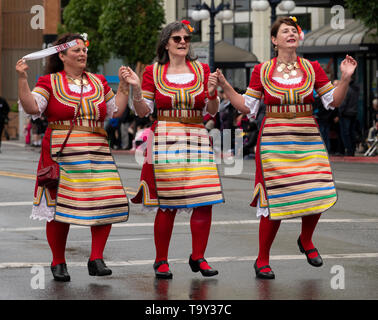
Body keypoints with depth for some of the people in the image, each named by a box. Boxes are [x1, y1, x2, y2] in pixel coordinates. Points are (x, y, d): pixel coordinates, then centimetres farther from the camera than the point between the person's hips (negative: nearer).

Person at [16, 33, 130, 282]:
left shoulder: (99, 82, 16)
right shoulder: (50, 82, 4)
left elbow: (116, 111, 19)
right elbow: (32, 107, -8)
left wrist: (123, 86, 12)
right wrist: (22, 79, -17)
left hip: (97, 154, 4)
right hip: (61, 154, -3)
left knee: (107, 205, -8)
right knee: (59, 207, -3)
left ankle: (96, 259, 2)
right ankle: (58, 263, 12)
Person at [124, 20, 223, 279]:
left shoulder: (202, 70, 12)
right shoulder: (153, 72, 8)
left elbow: (212, 111, 11)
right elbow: (143, 111, 5)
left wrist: (212, 92, -8)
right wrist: (136, 89, -10)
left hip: (197, 139, 2)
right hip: (165, 139, -2)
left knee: (205, 201, -6)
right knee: (167, 204, -6)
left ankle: (198, 258, 9)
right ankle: (161, 261, 7)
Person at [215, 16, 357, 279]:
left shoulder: (312, 68, 7)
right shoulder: (262, 71, 4)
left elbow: (333, 101, 7)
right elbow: (247, 107, 7)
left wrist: (345, 78, -7)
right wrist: (225, 87, -2)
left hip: (308, 140, 2)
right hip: (274, 141, -2)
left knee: (317, 194, -8)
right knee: (275, 200, -6)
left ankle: (306, 240, 24)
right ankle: (262, 260, 9)